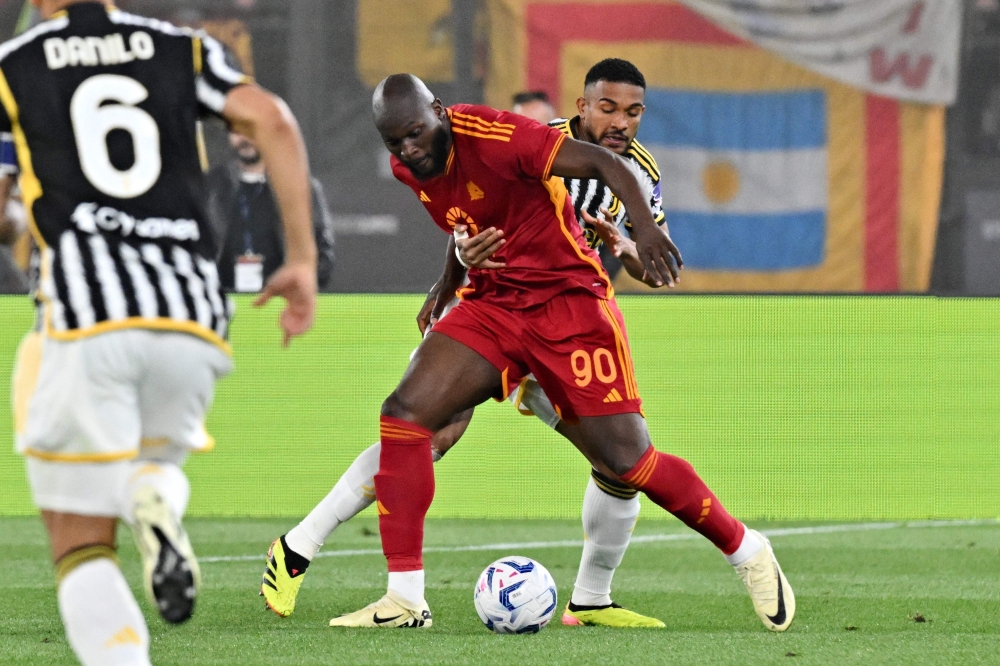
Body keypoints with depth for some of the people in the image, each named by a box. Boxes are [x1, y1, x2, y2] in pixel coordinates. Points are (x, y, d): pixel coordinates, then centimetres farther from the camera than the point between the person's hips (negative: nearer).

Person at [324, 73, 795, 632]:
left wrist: (645, 227, -40)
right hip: (492, 307, 6)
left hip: (569, 299, -6)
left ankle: (749, 553, 14)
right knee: (404, 412, -14)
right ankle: (405, 601, -11)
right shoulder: (408, 168, 2)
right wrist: (447, 288, 21)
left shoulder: (492, 136, -22)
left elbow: (606, 164, -25)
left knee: (625, 460, -10)